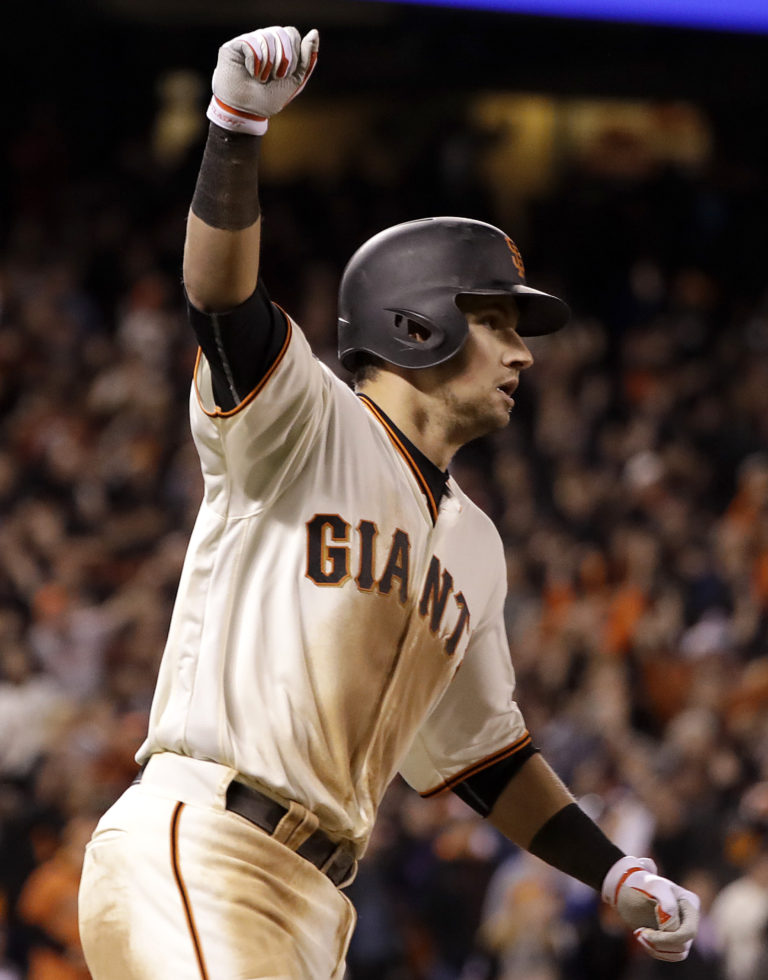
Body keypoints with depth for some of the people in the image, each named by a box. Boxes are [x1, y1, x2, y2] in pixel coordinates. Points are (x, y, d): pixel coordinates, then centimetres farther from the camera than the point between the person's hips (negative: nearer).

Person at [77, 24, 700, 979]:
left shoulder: (473, 544, 24)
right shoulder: (309, 426, 2)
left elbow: (479, 749, 31)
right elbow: (220, 303, -17)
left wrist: (616, 874, 21)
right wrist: (238, 125, -33)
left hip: (313, 902, 8)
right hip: (191, 862, -8)